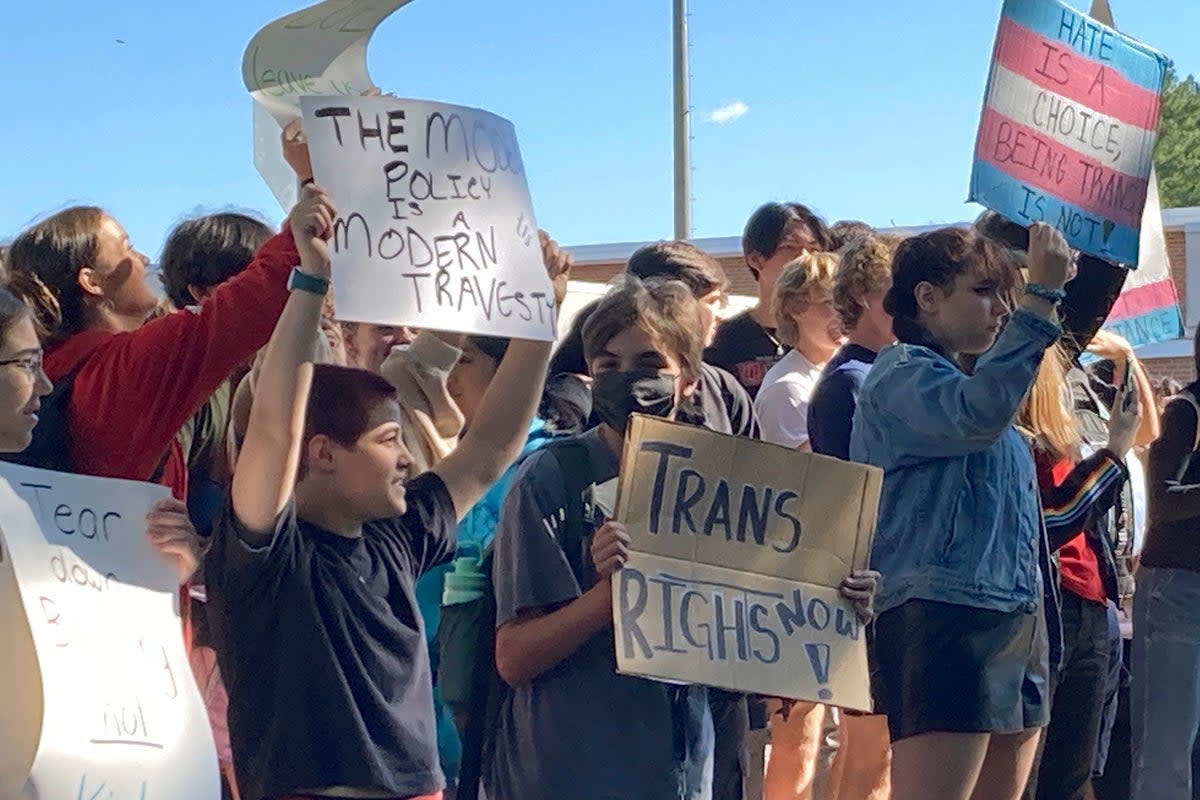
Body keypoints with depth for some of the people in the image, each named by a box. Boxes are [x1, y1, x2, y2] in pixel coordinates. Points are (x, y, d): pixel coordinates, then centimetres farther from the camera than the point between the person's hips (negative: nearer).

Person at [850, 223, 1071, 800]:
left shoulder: (957, 380, 24)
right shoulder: (901, 375, -5)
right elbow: (977, 414, -29)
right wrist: (1043, 296, -28)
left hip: (1014, 622, 10)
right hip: (941, 620, -10)